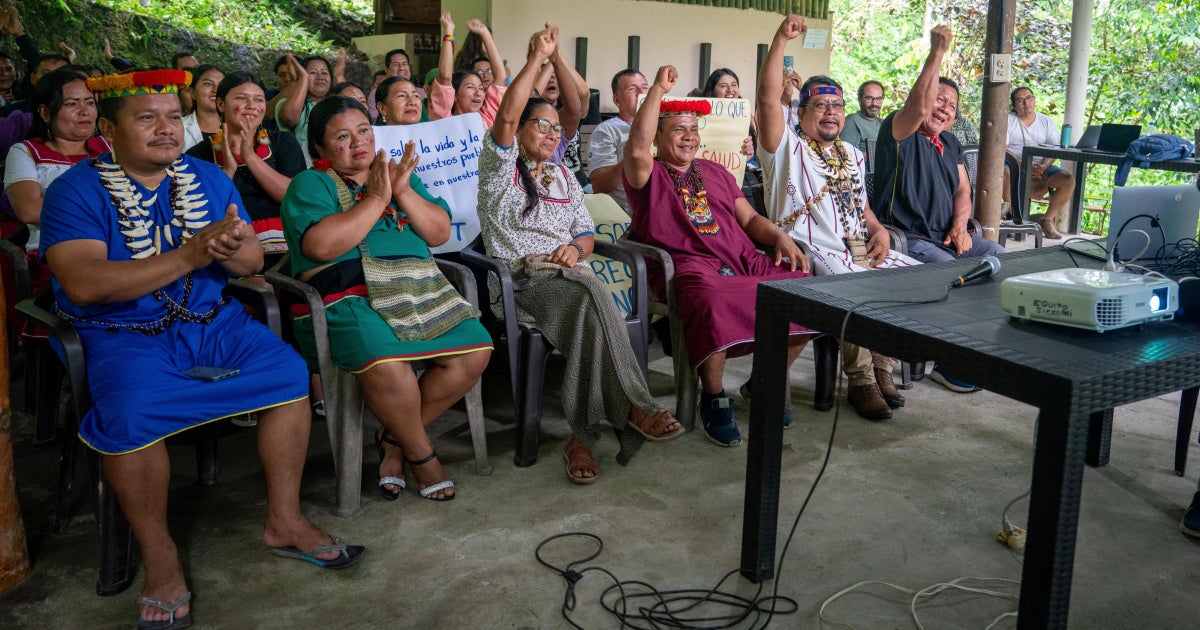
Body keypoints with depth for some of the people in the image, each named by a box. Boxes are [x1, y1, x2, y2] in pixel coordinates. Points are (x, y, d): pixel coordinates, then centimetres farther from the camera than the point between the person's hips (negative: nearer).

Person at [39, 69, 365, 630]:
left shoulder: (210, 179, 9)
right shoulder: (75, 191, -6)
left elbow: (252, 261, 4)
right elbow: (83, 285, -21)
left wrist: (233, 251, -23)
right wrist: (189, 255, -28)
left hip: (210, 321, 4)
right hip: (122, 333, -4)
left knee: (288, 371, -16)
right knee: (131, 414, -31)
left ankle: (283, 522, -1)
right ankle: (158, 556, -9)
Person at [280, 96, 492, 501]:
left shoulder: (399, 176, 22)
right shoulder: (310, 185, 6)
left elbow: (440, 233, 11)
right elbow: (322, 245, -14)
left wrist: (404, 193, -5)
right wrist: (376, 199, -8)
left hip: (420, 293, 6)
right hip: (350, 299, -5)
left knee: (474, 352, -19)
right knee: (387, 364, -36)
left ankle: (394, 439, -1)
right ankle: (420, 453, -6)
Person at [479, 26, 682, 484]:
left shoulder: (564, 177, 27)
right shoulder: (500, 167, 10)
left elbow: (586, 234, 24)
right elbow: (506, 117, -10)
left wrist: (576, 248, -1)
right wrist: (536, 58, -11)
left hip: (568, 273, 5)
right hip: (522, 278, -4)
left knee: (590, 309, -34)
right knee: (595, 297, -35)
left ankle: (583, 435, -33)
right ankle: (633, 408, -32)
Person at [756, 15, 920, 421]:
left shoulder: (854, 155, 26)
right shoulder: (787, 147, 5)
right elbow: (768, 101, -11)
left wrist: (880, 231, 6)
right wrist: (780, 39, -16)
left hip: (862, 250, 7)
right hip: (813, 251, -7)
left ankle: (883, 369, -1)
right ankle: (861, 380, -14)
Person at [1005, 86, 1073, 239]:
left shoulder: (1047, 122, 14)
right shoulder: (1007, 121, 4)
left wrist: (1043, 167, -18)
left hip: (1041, 167, 3)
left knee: (1068, 181, -21)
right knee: (1005, 175, -38)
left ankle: (1048, 220, -7)